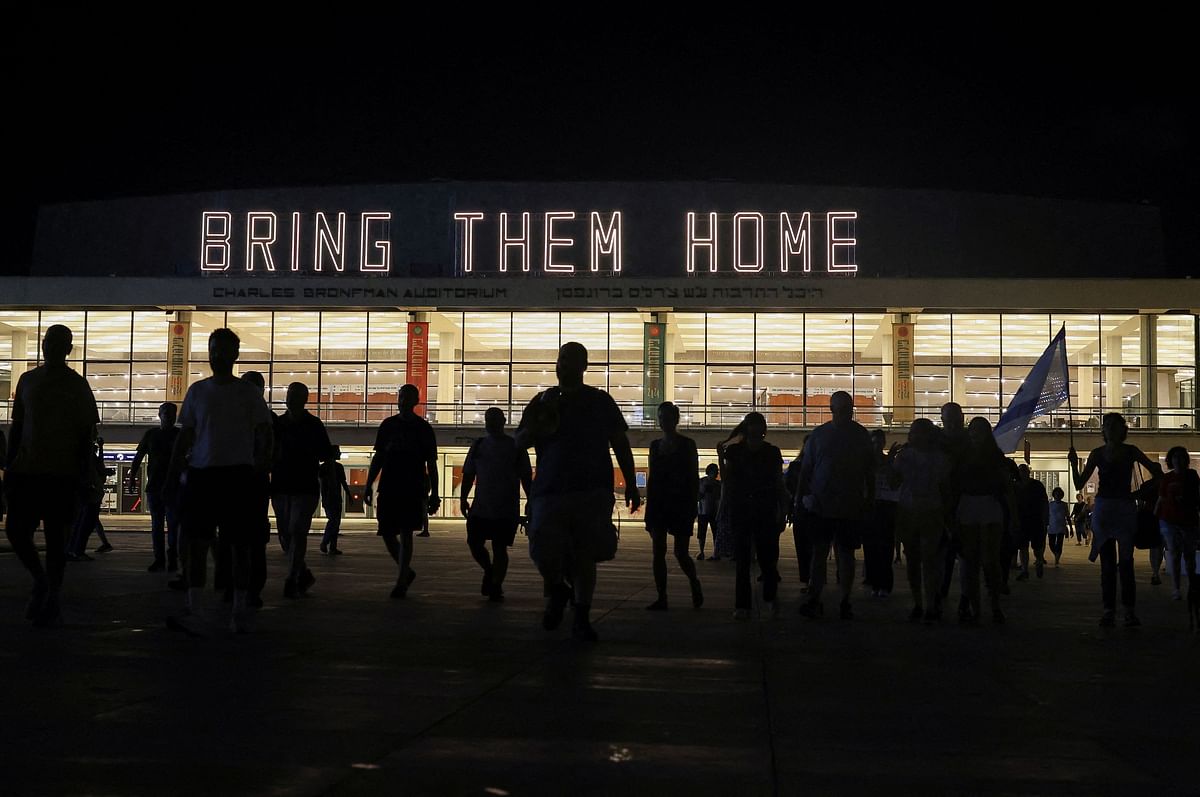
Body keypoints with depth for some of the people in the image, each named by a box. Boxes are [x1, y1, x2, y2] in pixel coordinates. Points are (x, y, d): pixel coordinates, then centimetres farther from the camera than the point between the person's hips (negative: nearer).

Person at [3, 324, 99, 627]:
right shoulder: (28, 380, 11)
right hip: (26, 470, 4)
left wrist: (83, 475, -7)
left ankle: (53, 599, 8)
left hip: (62, 474, -4)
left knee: (55, 535, -1)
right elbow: (17, 426, 14)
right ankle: (40, 581, 22)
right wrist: (10, 467, 10)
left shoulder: (77, 385, -1)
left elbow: (86, 433, -1)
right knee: (15, 531, -1)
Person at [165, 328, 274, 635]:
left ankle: (240, 610, 12)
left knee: (239, 545, 3)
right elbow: (185, 436, 15)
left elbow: (265, 435, 3)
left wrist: (260, 466, -12)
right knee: (196, 543, -5)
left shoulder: (248, 393, 3)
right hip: (201, 473, 2)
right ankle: (194, 612, -7)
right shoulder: (197, 391, 11)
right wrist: (172, 473, 8)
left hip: (237, 474, -2)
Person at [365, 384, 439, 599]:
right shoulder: (387, 425, 10)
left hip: (413, 490, -4)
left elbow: (431, 464, 2)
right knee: (387, 533, 2)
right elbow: (378, 458, 14)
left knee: (405, 534, -6)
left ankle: (401, 581, -2)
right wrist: (369, 486, 8)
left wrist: (434, 494, -2)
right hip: (388, 488, 4)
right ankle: (406, 571, 22)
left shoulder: (423, 428, 1)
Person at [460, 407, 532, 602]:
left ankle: (496, 586, 7)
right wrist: (464, 498, 2)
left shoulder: (516, 447, 1)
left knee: (499, 547, -3)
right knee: (474, 543, 1)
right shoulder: (478, 446, 9)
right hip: (480, 506, 3)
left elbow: (526, 477, 3)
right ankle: (489, 571, 28)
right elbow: (468, 474, 12)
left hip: (506, 508, -3)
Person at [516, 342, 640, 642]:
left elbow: (620, 444, 13)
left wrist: (631, 485, 7)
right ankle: (556, 591, 20)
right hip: (550, 490, 1)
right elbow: (520, 441, 9)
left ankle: (582, 619, 6)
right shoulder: (543, 401, 12)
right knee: (544, 551, -11)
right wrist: (543, 417, -8)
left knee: (584, 556, -3)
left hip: (592, 492, 0)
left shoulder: (600, 401, 11)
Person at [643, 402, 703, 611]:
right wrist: (649, 506, 9)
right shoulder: (655, 445, 11)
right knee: (658, 552, -2)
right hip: (658, 504, 4)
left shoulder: (687, 444, -1)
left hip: (680, 504, -4)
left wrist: (692, 507, -8)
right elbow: (651, 478, 13)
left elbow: (694, 478, -2)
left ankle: (695, 585, 22)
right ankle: (661, 598, 2)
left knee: (681, 553, -5)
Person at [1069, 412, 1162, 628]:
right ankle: (1109, 610, 3)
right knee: (1107, 563, 1)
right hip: (1103, 509, 1)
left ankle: (1129, 609, -1)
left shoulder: (1131, 451, 2)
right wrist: (1074, 464, -12)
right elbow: (1079, 484, 4)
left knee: (1125, 561, -4)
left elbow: (1157, 473, 6)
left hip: (1125, 509, -1)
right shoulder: (1097, 454, 5)